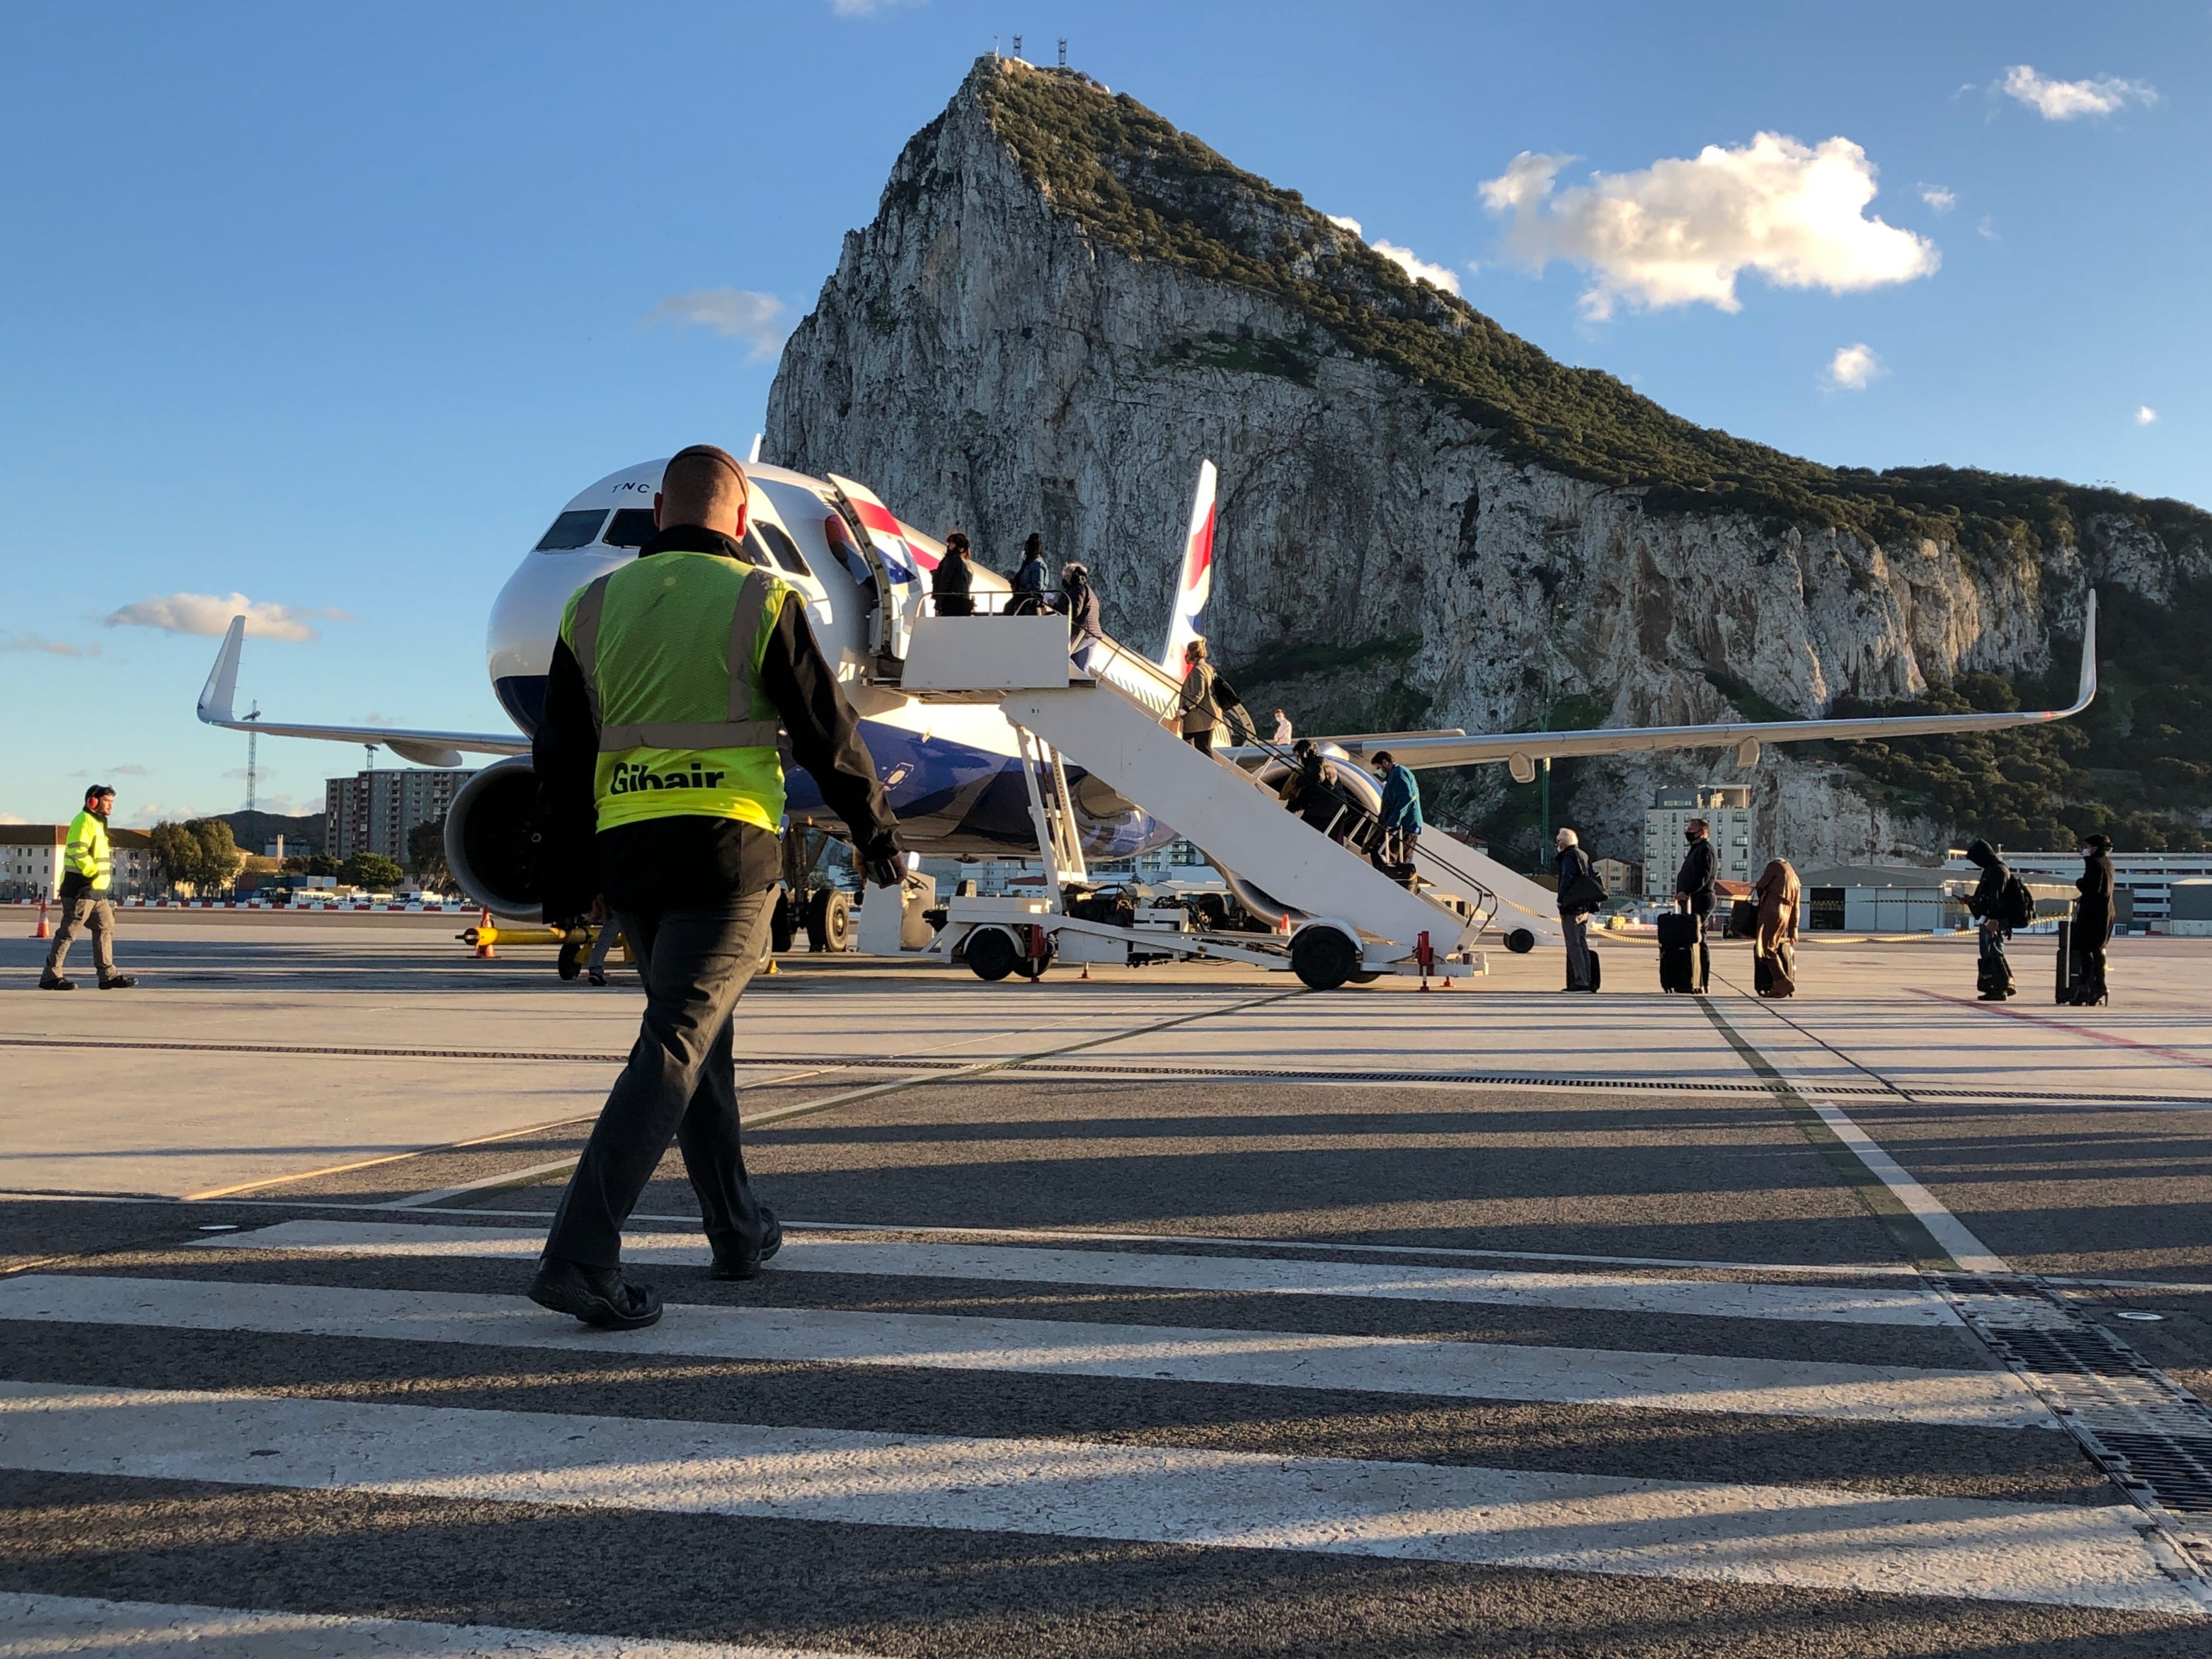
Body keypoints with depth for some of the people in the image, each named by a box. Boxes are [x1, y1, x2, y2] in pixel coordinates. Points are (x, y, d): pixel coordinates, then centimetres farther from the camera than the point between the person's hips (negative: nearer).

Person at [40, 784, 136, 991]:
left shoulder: (98, 823, 21)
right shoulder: (84, 821, -10)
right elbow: (78, 851, -22)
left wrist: (105, 875, 18)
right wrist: (93, 871, -24)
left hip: (97, 889, 10)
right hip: (81, 888, -10)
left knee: (105, 928, 10)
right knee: (68, 932, -7)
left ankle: (109, 976, 13)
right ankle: (50, 976, -3)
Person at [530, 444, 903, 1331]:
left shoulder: (594, 606, 10)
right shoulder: (759, 601, -3)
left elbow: (561, 759, 12)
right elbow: (827, 732, 0)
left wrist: (573, 880, 19)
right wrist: (877, 835, 13)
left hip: (627, 855, 5)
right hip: (725, 849, -5)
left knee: (702, 1034, 19)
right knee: (673, 1048, -8)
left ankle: (739, 1229, 28)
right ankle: (579, 1254, -17)